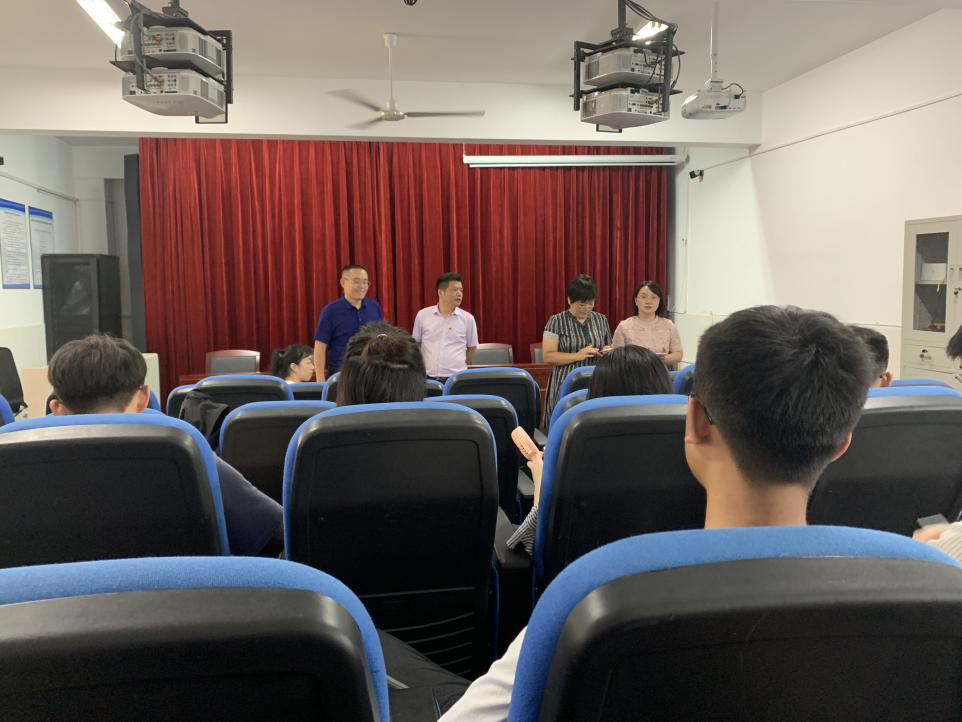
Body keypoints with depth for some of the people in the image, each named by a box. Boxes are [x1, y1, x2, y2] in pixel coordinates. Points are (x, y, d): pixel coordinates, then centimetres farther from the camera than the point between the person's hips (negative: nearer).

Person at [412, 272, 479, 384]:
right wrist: (420, 368, 13)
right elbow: (416, 344, 14)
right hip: (428, 378, 1)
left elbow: (472, 347, 12)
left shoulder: (467, 318, 1)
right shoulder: (422, 315, 2)